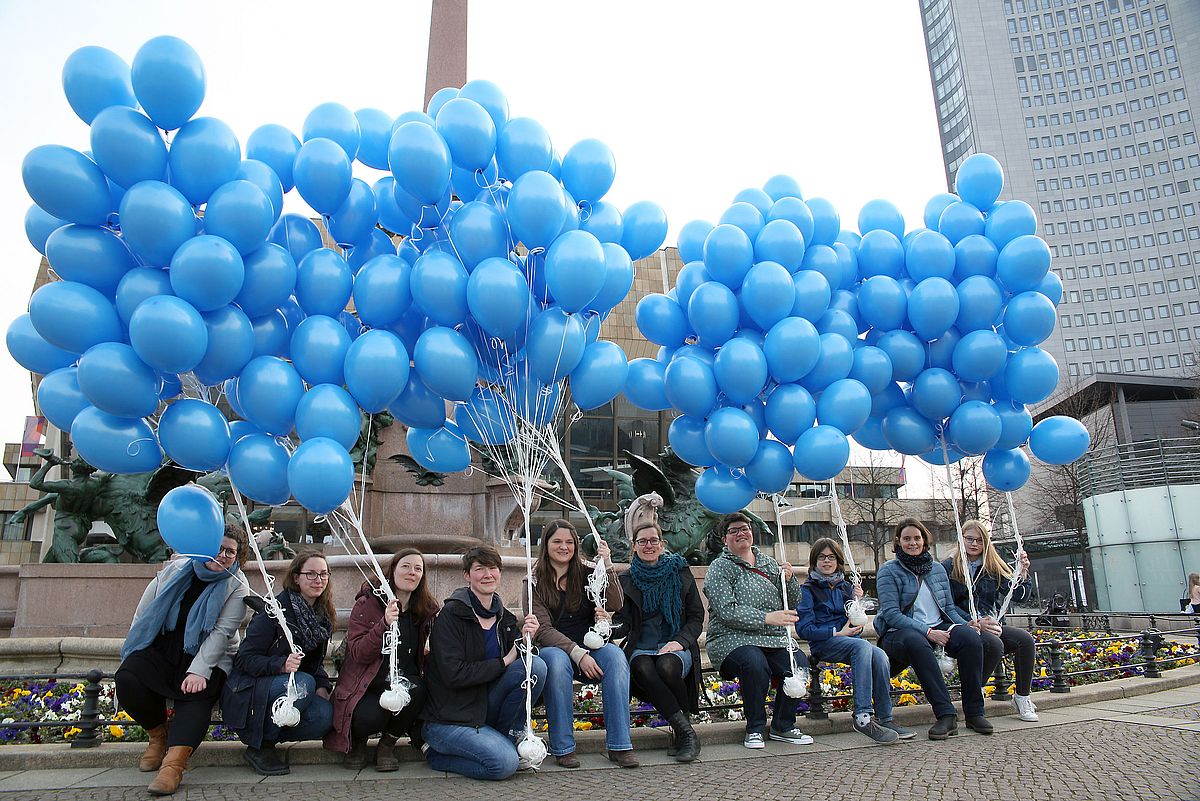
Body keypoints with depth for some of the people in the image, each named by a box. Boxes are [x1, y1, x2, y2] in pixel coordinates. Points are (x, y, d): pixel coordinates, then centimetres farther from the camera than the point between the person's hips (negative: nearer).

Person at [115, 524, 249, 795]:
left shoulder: (236, 589, -6)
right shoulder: (175, 569, 2)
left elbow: (221, 633, -16)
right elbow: (143, 613, 8)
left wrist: (199, 671, -26)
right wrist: (133, 654, 3)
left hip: (207, 658, -3)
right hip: (161, 649, 3)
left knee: (197, 695, -28)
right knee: (126, 678, -21)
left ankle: (174, 764, -39)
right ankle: (159, 734, 1)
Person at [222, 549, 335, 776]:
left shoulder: (322, 616, 6)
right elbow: (245, 658, -17)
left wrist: (322, 685, -6)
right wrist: (281, 665, -35)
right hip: (249, 691, -6)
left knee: (324, 715, -23)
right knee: (303, 683, -33)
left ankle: (266, 736, 1)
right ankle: (258, 747, -14)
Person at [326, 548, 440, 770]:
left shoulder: (425, 611, 6)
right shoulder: (367, 604, -5)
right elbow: (358, 654, -16)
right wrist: (385, 624, -30)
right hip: (366, 687, -3)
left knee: (415, 689, -31)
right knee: (370, 717, -34)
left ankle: (388, 744, -3)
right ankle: (357, 741, 7)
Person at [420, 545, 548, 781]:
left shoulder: (503, 616, 8)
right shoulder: (452, 614, -13)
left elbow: (519, 660, 4)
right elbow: (453, 674, -21)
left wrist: (525, 640, -16)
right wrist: (504, 662, -17)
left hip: (484, 707, 6)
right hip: (448, 719, -5)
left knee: (536, 665, -16)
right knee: (505, 763, -25)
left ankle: (510, 737, 1)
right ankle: (437, 755, 2)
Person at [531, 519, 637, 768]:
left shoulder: (586, 574, 8)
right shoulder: (535, 581, 1)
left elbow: (615, 605, -6)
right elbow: (543, 629, -9)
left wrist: (607, 565, -17)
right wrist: (578, 654, -22)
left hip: (590, 647, 2)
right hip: (553, 648, -2)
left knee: (615, 655, -29)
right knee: (557, 660, -36)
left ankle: (619, 744, -27)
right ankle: (563, 747, -25)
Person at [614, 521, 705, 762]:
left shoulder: (680, 573, 10)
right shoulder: (626, 580, 10)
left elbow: (697, 616, 8)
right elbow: (623, 622, 2)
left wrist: (680, 642, -10)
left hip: (676, 647, 0)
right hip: (641, 648, 1)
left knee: (667, 666, -34)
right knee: (643, 668, -34)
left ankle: (681, 733, -13)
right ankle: (686, 731, -26)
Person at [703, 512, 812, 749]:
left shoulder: (770, 564, 18)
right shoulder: (719, 569, 1)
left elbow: (793, 603, 18)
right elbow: (727, 612, -13)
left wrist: (789, 580, -1)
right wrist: (767, 618, -22)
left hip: (775, 640, 5)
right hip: (732, 639, -5)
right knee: (755, 664, -35)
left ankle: (783, 726, 2)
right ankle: (755, 729, -12)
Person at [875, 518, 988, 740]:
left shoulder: (937, 569, 16)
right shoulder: (888, 571, -1)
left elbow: (949, 607, 18)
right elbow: (891, 614, -11)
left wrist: (966, 624, -4)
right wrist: (927, 632, -21)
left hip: (938, 628, 5)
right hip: (899, 633, -4)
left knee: (970, 636, -26)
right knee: (916, 642, -39)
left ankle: (974, 712, -18)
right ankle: (945, 715, -37)